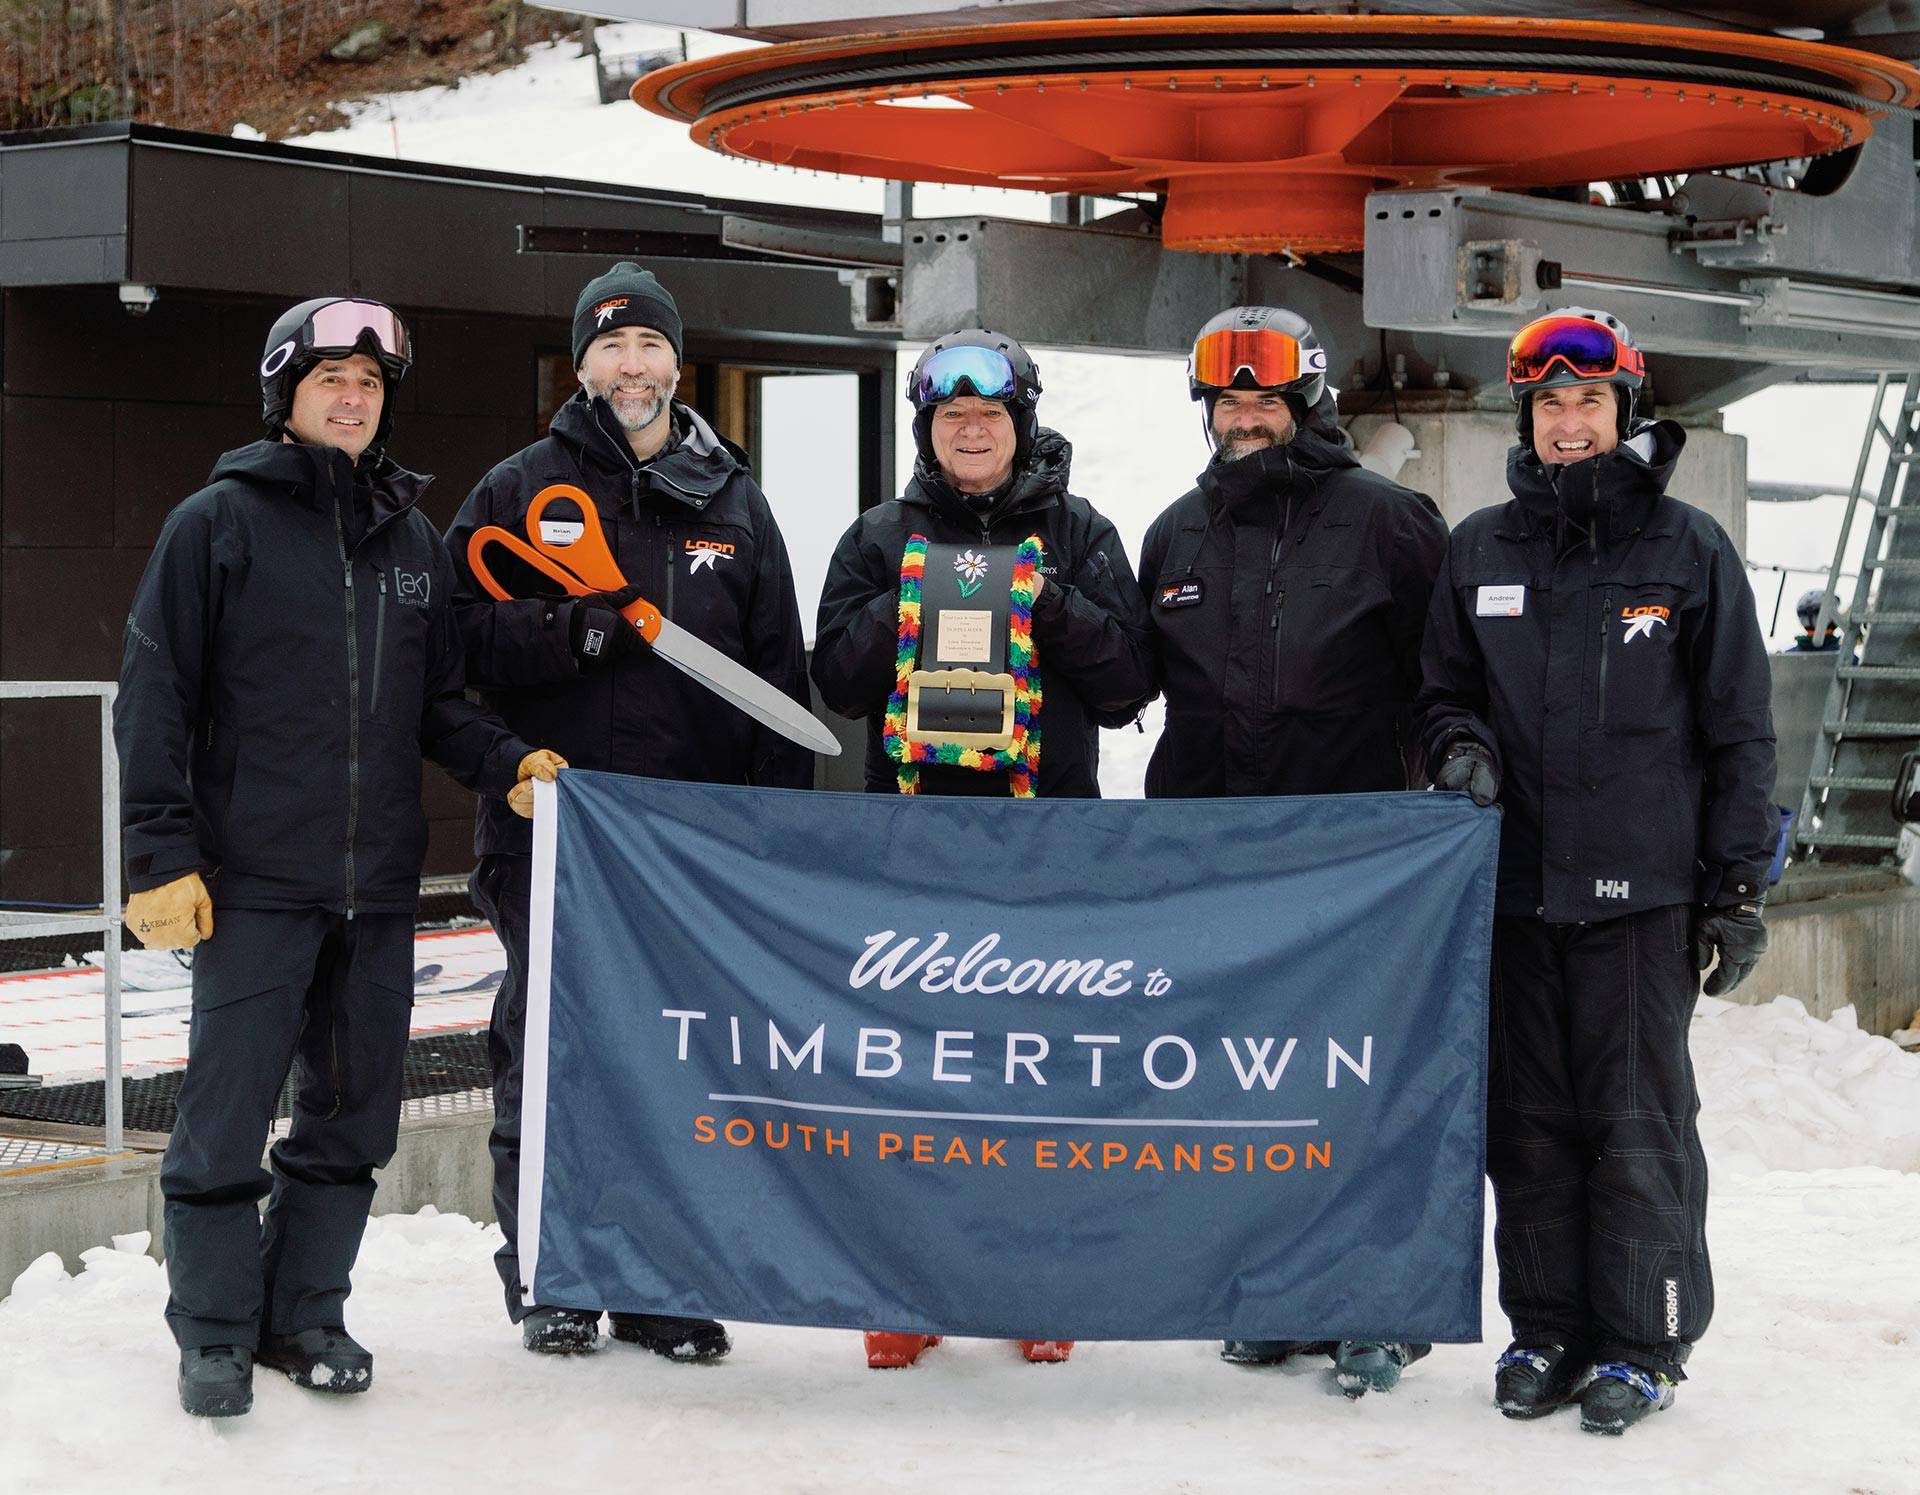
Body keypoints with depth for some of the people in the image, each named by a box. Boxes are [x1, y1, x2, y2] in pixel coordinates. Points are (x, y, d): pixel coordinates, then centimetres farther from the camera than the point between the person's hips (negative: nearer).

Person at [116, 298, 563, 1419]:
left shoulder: (414, 539, 15)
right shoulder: (220, 523, 0)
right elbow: (157, 698, -3)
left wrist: (505, 759, -1)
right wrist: (162, 853, -10)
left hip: (380, 885, 5)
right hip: (254, 882, -5)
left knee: (356, 1115, 9)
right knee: (229, 1115, -3)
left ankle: (305, 1309, 23)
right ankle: (215, 1331, 10)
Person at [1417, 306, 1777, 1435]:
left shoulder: (1688, 549, 2)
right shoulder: (1480, 551, 10)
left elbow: (1739, 729, 3)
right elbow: (1445, 687, 20)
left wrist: (1739, 887, 0)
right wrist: (1461, 746, -3)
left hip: (1642, 887, -3)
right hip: (1514, 884, 3)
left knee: (1638, 1125, 0)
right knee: (1529, 1122, 8)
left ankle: (1644, 1342, 10)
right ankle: (1548, 1329, 18)